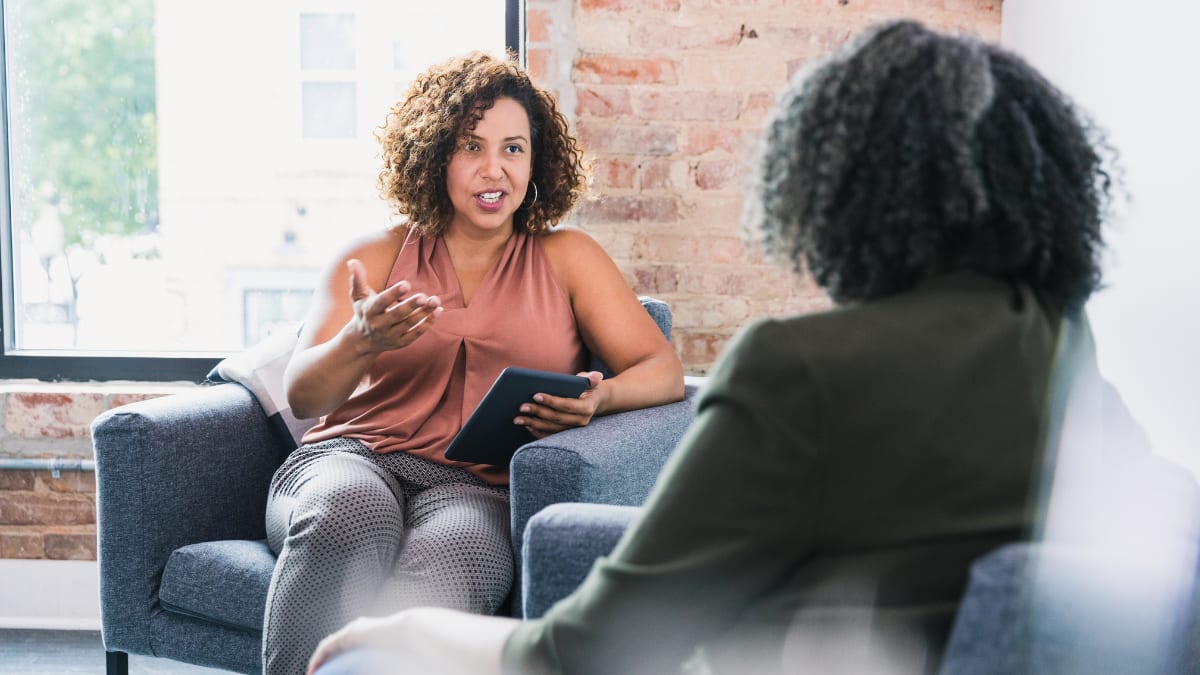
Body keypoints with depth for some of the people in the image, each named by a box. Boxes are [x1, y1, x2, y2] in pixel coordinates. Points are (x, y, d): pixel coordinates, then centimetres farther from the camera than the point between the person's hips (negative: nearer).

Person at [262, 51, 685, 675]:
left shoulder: (568, 259, 18)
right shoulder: (375, 258, 17)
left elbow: (663, 370, 10)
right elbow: (303, 396, 7)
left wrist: (599, 398, -14)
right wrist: (361, 341, -17)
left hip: (479, 488, -1)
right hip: (350, 458, 1)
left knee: (447, 555, -38)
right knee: (348, 511, -38)